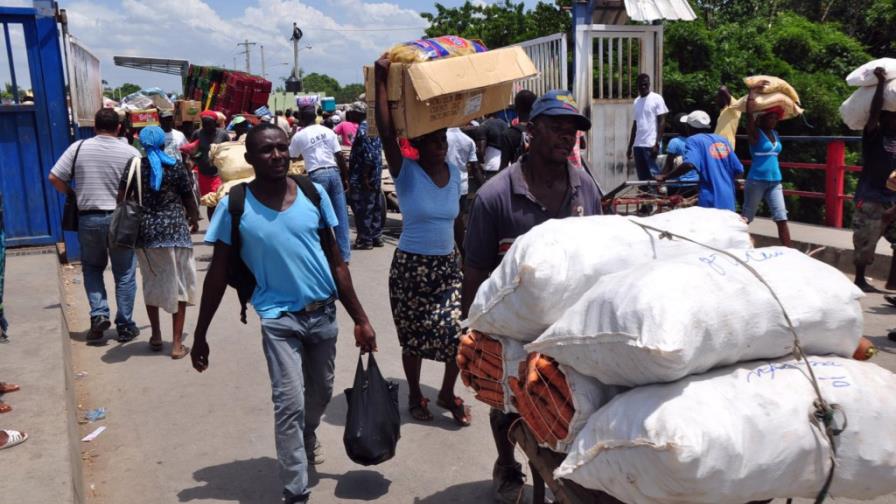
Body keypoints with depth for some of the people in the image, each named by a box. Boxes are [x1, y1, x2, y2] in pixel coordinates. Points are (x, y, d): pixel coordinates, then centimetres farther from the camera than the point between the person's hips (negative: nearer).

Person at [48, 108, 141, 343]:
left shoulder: (78, 147, -1)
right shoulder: (130, 152, -5)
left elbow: (55, 178, -1)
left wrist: (73, 194, 15)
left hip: (88, 218, 2)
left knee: (92, 268, 21)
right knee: (124, 275, 8)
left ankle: (98, 314, 6)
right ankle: (125, 326, 12)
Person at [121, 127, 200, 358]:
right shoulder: (175, 166, -2)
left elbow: (121, 199, 1)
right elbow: (188, 199, 2)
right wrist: (194, 220, 20)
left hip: (145, 231, 3)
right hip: (174, 230, -3)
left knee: (151, 284, 18)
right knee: (179, 285, 5)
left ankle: (156, 337, 28)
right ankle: (177, 344, 4)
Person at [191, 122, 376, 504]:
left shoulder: (314, 195, -3)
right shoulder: (234, 206, -10)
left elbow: (336, 262, 3)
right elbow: (217, 275, -2)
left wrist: (360, 319, 3)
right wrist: (200, 335, 0)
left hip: (323, 313, 4)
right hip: (279, 318, -3)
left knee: (321, 394, 20)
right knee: (290, 403, -9)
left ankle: (307, 438, 52)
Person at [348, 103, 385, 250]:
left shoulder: (363, 129, -16)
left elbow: (368, 155, -23)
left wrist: (364, 177, -21)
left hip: (362, 177, -9)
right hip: (375, 175, 9)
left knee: (362, 208, -2)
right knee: (375, 206, 13)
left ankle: (365, 239, 3)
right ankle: (376, 236, 21)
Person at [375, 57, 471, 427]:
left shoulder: (454, 173, 5)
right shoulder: (406, 173, -10)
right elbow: (386, 132, -25)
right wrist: (381, 79, -26)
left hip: (448, 265, 4)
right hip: (410, 267, -3)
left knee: (458, 332, -7)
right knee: (414, 336, 8)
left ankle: (447, 392, 18)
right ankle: (415, 396, 32)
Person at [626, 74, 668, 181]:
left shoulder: (657, 98, -2)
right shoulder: (636, 101, 16)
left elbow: (662, 122, -6)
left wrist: (657, 143, -15)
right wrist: (630, 146, 17)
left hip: (651, 144, -6)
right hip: (638, 145, 6)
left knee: (653, 175, -7)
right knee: (642, 177, 7)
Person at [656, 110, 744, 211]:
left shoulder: (693, 140, -2)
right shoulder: (722, 140, 16)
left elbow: (689, 164, -23)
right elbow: (738, 170, 15)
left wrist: (665, 177, -16)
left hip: (710, 202, -6)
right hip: (728, 201, 6)